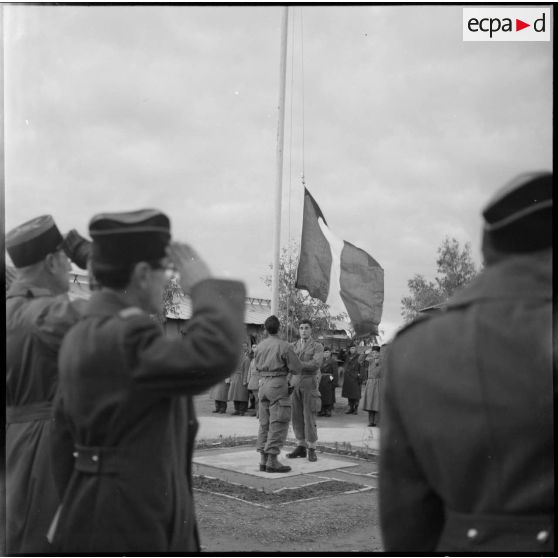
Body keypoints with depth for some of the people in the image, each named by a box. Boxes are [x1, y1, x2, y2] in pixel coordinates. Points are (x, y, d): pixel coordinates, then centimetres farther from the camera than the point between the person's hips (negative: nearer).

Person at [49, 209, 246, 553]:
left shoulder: (82, 337, 9)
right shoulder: (121, 337, -23)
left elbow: (66, 432, 16)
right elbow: (214, 357, -37)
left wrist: (74, 508, 25)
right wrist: (205, 287, -20)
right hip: (121, 534, -10)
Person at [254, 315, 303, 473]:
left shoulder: (260, 346, 7)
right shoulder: (284, 346, -11)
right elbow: (297, 368, -8)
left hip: (263, 384, 7)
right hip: (278, 384, -7)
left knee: (265, 423, 10)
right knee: (278, 424, -5)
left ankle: (263, 460, 10)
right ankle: (272, 461, -8)